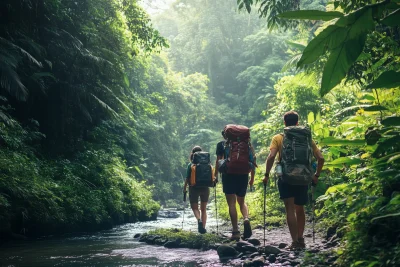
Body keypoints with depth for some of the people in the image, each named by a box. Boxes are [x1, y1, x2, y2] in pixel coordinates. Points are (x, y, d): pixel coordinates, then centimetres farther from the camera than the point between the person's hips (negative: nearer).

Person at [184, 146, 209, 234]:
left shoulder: (191, 165, -7)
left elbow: (187, 178, -7)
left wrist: (184, 188, 5)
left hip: (194, 188, -2)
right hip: (205, 188, 2)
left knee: (195, 207, 8)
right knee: (203, 209, 14)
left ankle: (199, 220, -21)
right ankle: (203, 227, 8)